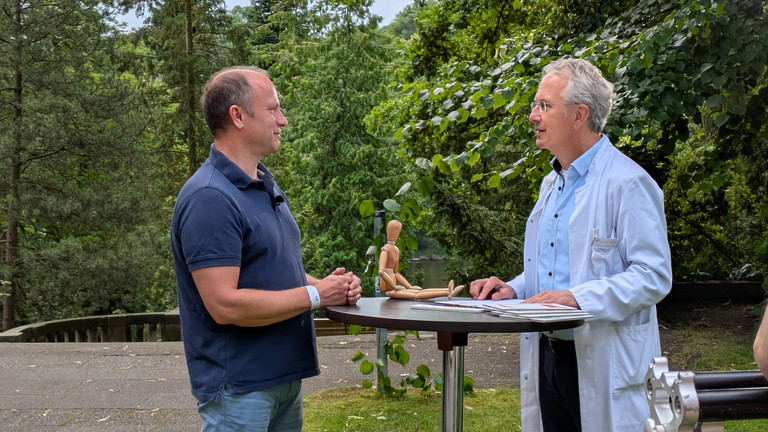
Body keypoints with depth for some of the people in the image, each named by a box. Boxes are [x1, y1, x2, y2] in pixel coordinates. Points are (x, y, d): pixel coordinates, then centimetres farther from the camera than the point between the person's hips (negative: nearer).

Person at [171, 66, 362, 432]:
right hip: (239, 387, -9)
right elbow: (225, 305, -25)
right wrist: (315, 295, -16)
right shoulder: (209, 198, -20)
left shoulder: (265, 185, 12)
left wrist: (329, 285, 2)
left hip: (285, 375, 9)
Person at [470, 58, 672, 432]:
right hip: (547, 356, 8)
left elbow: (653, 276, -18)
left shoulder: (628, 183, -12)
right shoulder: (552, 183, 17)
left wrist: (578, 298, -26)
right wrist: (514, 288, 6)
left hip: (604, 367, -8)